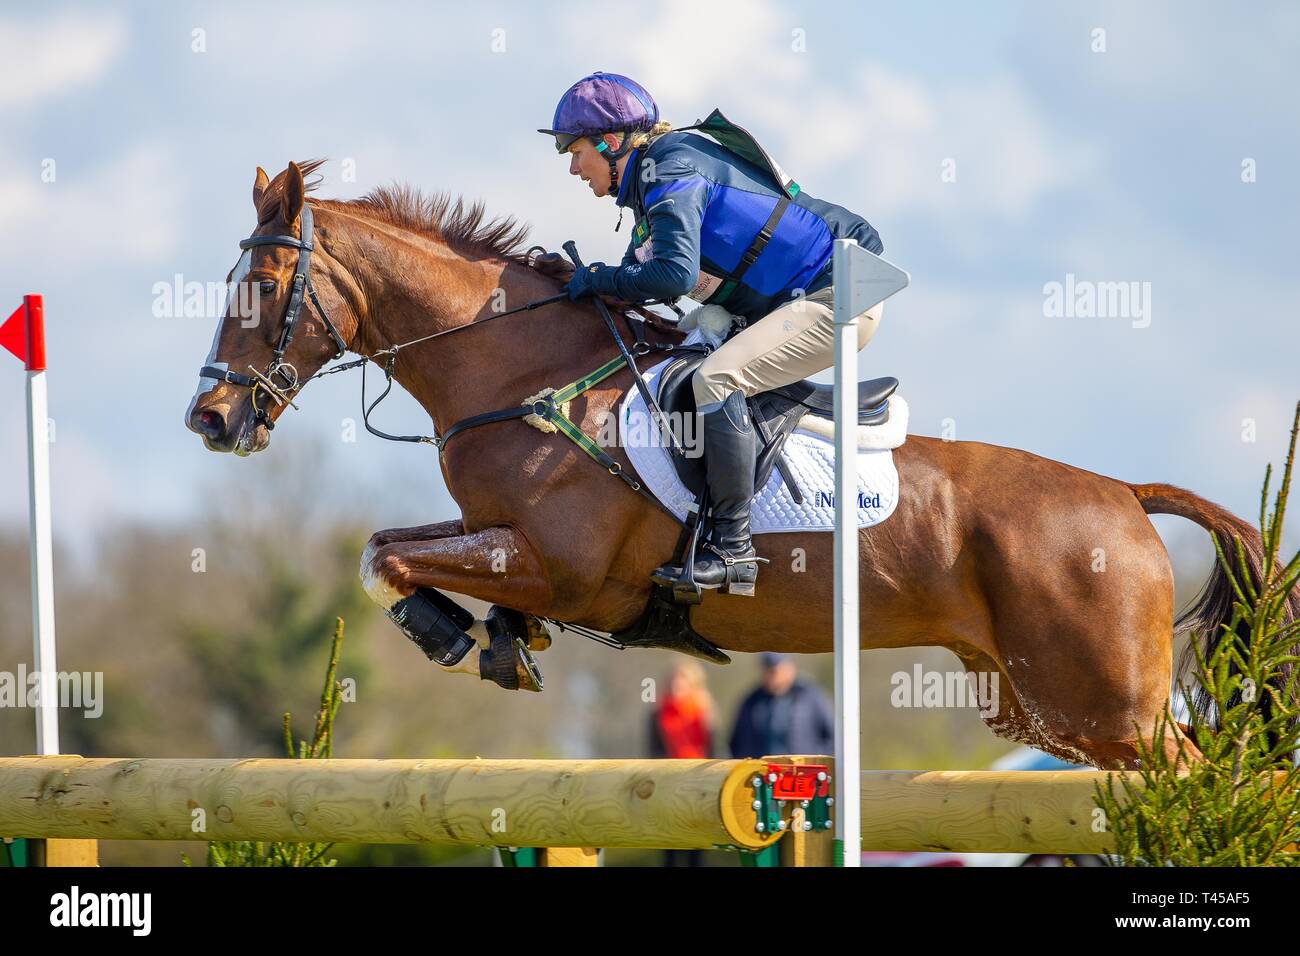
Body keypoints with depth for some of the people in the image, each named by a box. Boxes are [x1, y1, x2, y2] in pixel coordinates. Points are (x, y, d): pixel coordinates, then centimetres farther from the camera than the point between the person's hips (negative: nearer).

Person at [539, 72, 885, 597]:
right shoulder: (653, 174, 13)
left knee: (715, 380, -26)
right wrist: (571, 271, 4)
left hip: (839, 297, -11)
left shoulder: (672, 173, -18)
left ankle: (733, 548, -23)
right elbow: (640, 280, 18)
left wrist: (596, 279, -18)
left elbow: (673, 276, -32)